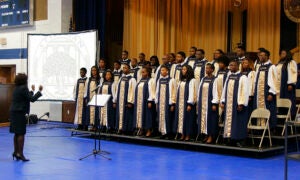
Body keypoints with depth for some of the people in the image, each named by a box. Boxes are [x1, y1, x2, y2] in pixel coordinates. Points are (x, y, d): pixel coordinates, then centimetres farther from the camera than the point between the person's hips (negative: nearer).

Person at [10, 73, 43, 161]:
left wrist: (32, 91, 34)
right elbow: (32, 99, -15)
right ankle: (20, 154, -3)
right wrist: (39, 91, -5)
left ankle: (16, 151, 20)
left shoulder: (16, 88, 14)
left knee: (16, 133, 15)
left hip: (14, 113, 9)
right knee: (21, 134, -5)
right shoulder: (23, 88, -13)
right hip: (20, 113, -9)